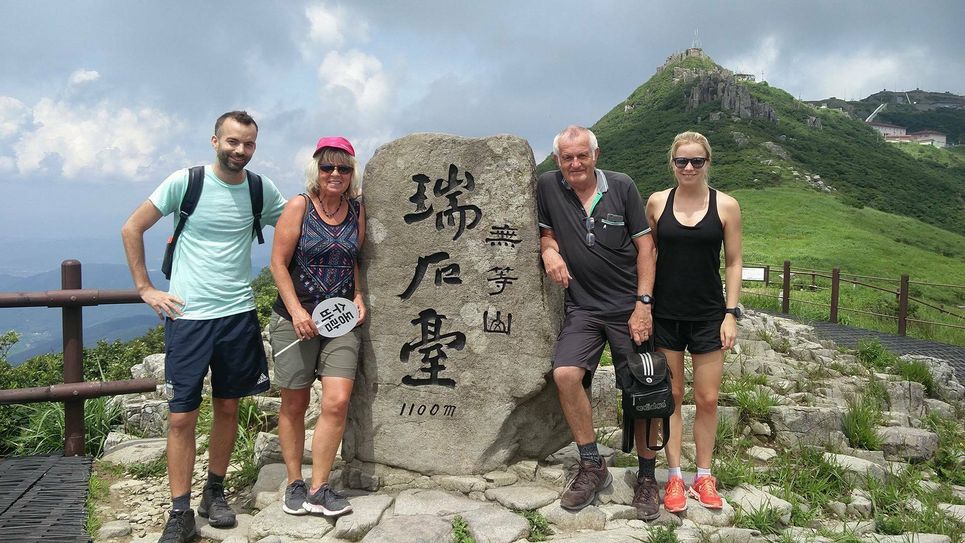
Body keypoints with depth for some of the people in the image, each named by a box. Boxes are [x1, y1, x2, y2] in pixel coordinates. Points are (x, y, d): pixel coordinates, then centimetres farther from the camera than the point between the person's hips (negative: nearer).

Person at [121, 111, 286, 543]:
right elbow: (131, 229, 2)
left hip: (238, 313, 3)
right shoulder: (185, 182, -5)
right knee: (182, 416, -1)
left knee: (227, 408, 12)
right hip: (187, 315, -3)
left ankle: (215, 491, 30)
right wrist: (145, 289, -1)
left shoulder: (263, 191, 3)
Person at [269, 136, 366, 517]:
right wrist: (297, 311, -15)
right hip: (296, 319, -3)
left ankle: (318, 489, 4)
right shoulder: (299, 206, -6)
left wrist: (358, 296, 2)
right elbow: (278, 263, -7)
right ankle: (294, 484, 23)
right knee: (295, 404, 8)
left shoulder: (357, 209, 5)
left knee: (337, 403, -8)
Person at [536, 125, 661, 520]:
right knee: (565, 374, -21)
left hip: (629, 306, -1)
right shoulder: (547, 187, -1)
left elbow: (645, 246, -1)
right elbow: (545, 232, 15)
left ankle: (646, 476, 21)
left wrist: (643, 303, -7)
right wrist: (548, 249, -9)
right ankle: (592, 466, -2)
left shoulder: (622, 187, -3)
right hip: (582, 307, 1)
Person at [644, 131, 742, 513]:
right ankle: (674, 478, 18)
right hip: (665, 314, 1)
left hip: (708, 316, 0)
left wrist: (731, 313, -3)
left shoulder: (726, 206, -2)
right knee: (670, 396, 7)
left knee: (707, 399, 5)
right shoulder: (657, 202, 0)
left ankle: (704, 477, 21)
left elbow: (733, 262, 2)